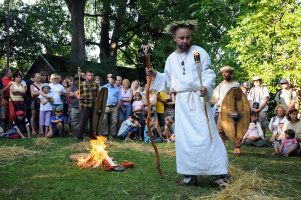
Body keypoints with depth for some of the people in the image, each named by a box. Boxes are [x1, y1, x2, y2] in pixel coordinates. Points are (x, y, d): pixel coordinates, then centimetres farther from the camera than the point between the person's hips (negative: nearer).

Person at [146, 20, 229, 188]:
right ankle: (191, 177, 16)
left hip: (198, 99, -5)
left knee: (206, 135, -10)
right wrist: (155, 75, 5)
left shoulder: (199, 52, 2)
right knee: (184, 139, 5)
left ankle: (220, 175, 0)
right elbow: (167, 81, 21)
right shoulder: (171, 59, 16)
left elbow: (209, 74, -4)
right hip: (181, 103, 5)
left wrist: (206, 87, -24)